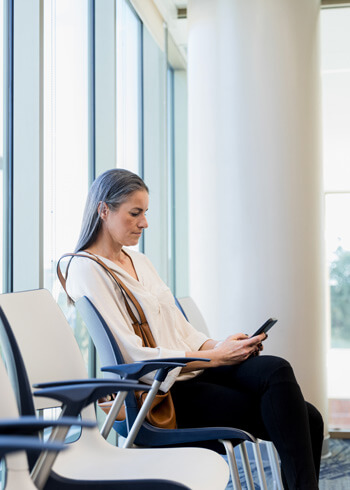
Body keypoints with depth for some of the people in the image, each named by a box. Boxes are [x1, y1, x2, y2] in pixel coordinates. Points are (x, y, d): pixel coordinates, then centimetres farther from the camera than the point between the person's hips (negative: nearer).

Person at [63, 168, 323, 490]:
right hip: (158, 392, -7)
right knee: (283, 417, -23)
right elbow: (132, 356, -15)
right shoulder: (86, 270, -7)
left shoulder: (139, 261, 20)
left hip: (190, 370, 7)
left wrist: (220, 346, -3)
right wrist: (215, 357, -15)